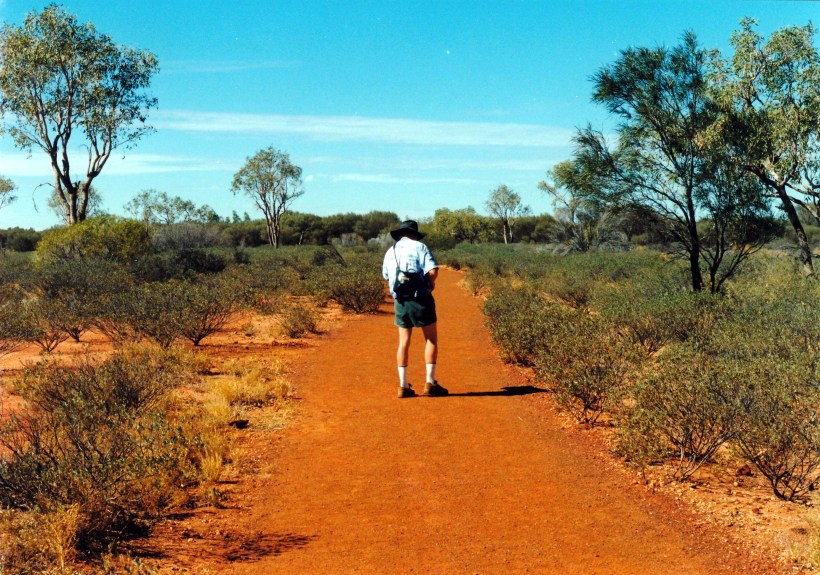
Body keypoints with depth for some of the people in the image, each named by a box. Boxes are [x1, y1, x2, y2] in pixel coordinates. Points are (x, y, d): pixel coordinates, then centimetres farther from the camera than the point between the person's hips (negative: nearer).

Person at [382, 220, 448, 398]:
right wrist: (431, 282, 4)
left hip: (400, 301, 4)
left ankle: (403, 386, 8)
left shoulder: (390, 252, 11)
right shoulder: (419, 247, -4)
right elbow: (433, 271, -15)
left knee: (403, 342, 10)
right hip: (420, 299, -4)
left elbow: (386, 277, 17)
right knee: (431, 339, 7)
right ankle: (430, 384, 3)